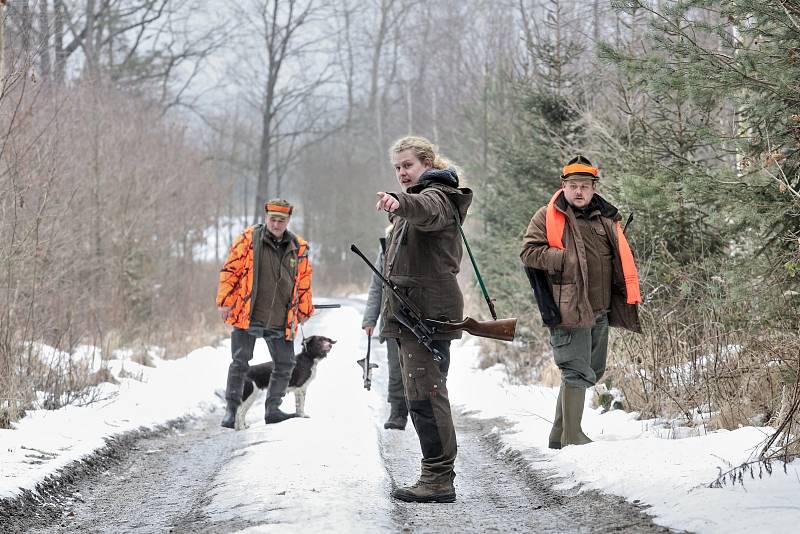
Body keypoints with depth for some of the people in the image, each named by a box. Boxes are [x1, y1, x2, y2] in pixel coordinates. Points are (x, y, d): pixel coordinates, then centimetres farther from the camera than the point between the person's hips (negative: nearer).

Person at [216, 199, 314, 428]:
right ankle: (231, 411, 5)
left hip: (281, 322, 4)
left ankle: (272, 409, 19)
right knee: (240, 362, -3)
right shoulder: (248, 239, -3)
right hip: (247, 316, -4)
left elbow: (304, 280, 18)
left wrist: (304, 310, 20)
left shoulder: (298, 248, 8)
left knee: (285, 364, 6)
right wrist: (225, 301, -6)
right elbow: (230, 270, -2)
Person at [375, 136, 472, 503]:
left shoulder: (437, 196, -8)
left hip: (428, 310, -11)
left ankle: (439, 479, -17)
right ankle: (436, 477, 16)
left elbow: (426, 210, -34)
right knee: (424, 395, 12)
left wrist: (399, 203, -55)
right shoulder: (420, 198, 26)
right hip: (414, 311, 11)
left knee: (425, 394, -16)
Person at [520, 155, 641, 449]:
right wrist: (566, 259, -16)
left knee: (592, 372, 15)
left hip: (600, 310, 7)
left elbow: (621, 258, 24)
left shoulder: (606, 218, 14)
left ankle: (560, 434, 25)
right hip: (569, 309, -7)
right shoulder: (547, 217, -2)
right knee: (577, 372, -9)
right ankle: (571, 435, 0)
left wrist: (627, 296, 14)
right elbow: (529, 252, -9)